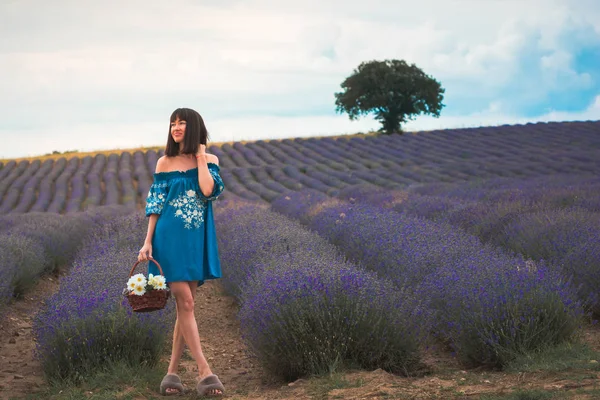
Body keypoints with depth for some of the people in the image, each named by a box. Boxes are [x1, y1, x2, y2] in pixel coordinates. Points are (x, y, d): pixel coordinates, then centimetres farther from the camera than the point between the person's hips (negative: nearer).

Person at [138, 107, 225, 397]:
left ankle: (172, 372, 13)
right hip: (170, 237, -2)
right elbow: (155, 204, 4)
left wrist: (200, 157, -5)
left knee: (186, 306, 5)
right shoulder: (165, 162, 3)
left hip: (197, 240, 2)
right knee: (184, 303, -9)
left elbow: (208, 191, -14)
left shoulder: (210, 160, 5)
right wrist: (148, 242, -2)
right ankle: (204, 372, -9)